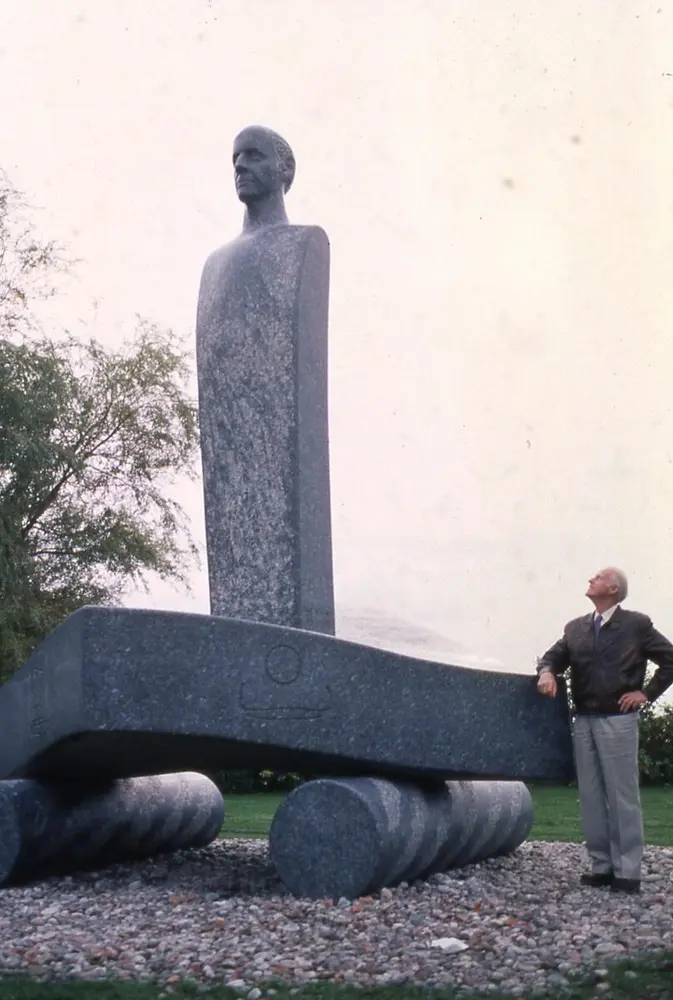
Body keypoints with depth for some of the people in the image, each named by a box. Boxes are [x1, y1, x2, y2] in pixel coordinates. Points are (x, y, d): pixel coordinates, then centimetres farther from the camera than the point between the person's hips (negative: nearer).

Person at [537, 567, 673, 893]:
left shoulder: (636, 624, -2)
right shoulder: (575, 628, 12)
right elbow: (553, 656, 7)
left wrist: (647, 693, -4)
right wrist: (547, 672, -15)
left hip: (617, 720, -5)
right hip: (583, 720, 5)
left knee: (622, 797, -2)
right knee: (591, 797, 7)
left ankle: (627, 872, 3)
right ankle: (602, 865, 15)